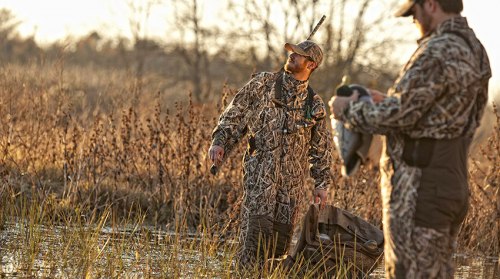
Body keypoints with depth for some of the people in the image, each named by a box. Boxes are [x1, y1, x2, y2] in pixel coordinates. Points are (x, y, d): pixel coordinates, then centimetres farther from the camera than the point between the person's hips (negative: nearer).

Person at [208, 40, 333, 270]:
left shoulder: (314, 105, 11)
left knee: (281, 232, 3)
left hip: (293, 178, 3)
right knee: (256, 227, -14)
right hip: (261, 171, -3)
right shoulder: (263, 84, 5)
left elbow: (321, 148, 17)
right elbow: (235, 113, 6)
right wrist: (220, 141, -8)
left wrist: (321, 183, 13)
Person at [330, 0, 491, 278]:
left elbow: (396, 116, -20)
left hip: (419, 189, -10)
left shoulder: (439, 52, -19)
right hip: (450, 180, 10)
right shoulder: (474, 50, 12)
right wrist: (388, 102, 22)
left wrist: (349, 109, -3)